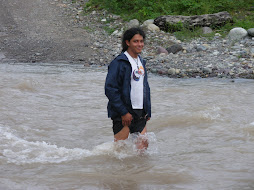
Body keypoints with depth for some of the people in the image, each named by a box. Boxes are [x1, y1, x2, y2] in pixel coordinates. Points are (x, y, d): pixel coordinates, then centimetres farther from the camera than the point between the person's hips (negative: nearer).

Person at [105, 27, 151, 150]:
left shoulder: (141, 62, 14)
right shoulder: (119, 63, -12)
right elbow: (110, 89, -17)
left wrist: (147, 111, 18)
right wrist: (123, 112, -19)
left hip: (140, 112, 7)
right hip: (123, 114, -7)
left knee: (143, 144, 3)